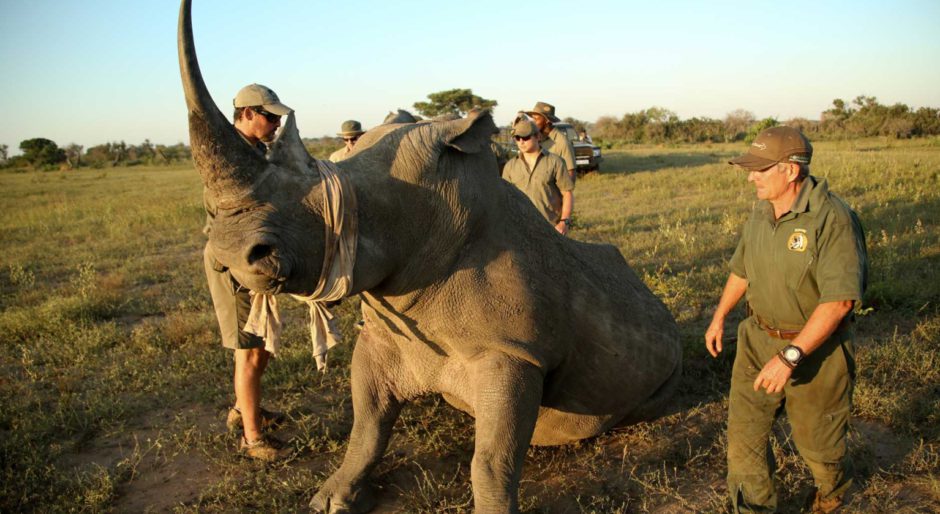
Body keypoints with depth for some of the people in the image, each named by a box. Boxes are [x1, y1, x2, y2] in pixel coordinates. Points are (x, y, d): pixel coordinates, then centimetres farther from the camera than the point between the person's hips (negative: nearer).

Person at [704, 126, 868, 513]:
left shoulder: (832, 219, -24)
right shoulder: (761, 212, -1)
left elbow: (838, 300, -28)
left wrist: (790, 356, -31)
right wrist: (719, 317, 18)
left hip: (815, 347, -5)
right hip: (758, 339, 6)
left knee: (815, 437, 16)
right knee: (743, 430, 6)